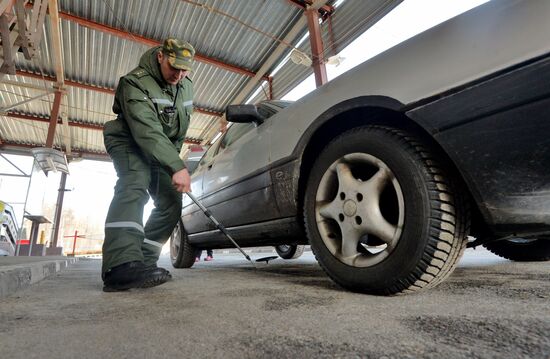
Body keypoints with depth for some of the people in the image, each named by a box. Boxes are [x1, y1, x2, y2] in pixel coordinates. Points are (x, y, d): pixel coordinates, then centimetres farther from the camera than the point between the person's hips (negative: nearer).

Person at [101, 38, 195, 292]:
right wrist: (176, 166, -42)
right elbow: (147, 132, -34)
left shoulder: (187, 87, 2)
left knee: (171, 203, -3)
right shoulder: (136, 82, -21)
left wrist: (174, 157, 7)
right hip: (129, 143, -7)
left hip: (163, 152, 7)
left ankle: (144, 262, 2)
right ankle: (121, 266, -43)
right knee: (133, 188, -33)